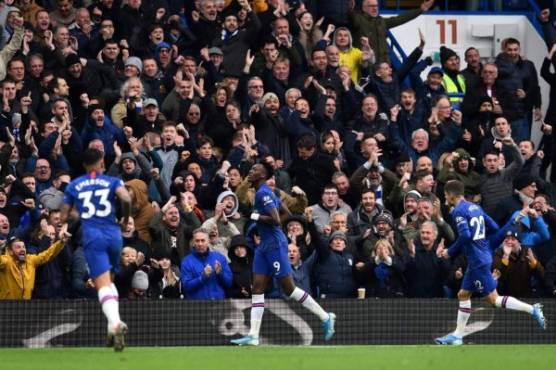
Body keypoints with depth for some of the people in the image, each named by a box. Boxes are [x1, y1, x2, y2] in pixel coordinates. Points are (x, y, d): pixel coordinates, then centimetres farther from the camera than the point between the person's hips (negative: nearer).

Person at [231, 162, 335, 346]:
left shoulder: (263, 193, -15)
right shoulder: (266, 192, 13)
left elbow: (276, 220, -24)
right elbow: (287, 212, 20)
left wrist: (255, 216, -17)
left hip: (275, 245, -10)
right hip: (265, 246, 10)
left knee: (289, 289, -4)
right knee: (257, 289, 2)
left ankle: (325, 317, 8)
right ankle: (253, 336, -2)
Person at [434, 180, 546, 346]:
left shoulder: (459, 211, -13)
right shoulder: (475, 207, 13)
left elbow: (465, 236, -25)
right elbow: (494, 227, 13)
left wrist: (450, 252, -13)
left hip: (477, 261, -10)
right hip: (484, 256, 10)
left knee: (493, 299, -5)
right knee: (463, 294, 15)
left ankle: (532, 309, -9)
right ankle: (457, 335, 18)